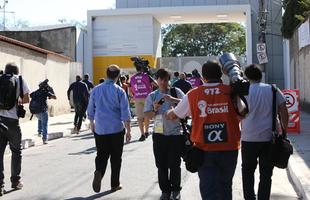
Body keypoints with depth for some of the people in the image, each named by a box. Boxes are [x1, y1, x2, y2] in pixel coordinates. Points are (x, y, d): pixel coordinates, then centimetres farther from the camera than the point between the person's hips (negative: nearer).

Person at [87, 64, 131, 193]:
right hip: (116, 129, -2)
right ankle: (114, 185, 17)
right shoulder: (119, 91, -9)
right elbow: (125, 113, -9)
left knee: (101, 155, 12)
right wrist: (128, 131, -1)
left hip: (100, 129, 2)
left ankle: (98, 172, -17)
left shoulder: (96, 90, 0)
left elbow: (90, 110, 9)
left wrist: (92, 124, 25)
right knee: (116, 158, 10)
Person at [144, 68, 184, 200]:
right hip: (159, 135, 2)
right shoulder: (152, 96, 5)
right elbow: (147, 116, 4)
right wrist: (155, 110, -15)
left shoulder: (176, 92, 0)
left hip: (176, 133, -2)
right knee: (161, 165, 8)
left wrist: (173, 99, -29)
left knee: (175, 164, 4)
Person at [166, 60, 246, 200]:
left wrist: (168, 113, 31)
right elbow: (243, 113, 10)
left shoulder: (193, 95, -3)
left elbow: (172, 116, 8)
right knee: (225, 187, 19)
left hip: (205, 150, -1)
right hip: (229, 148, 1)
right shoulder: (231, 91, -3)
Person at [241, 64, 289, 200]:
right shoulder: (273, 90, 5)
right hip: (269, 138, 1)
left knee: (247, 170, 16)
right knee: (266, 173, 8)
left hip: (249, 138, -1)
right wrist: (284, 131, 12)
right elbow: (284, 113, 3)